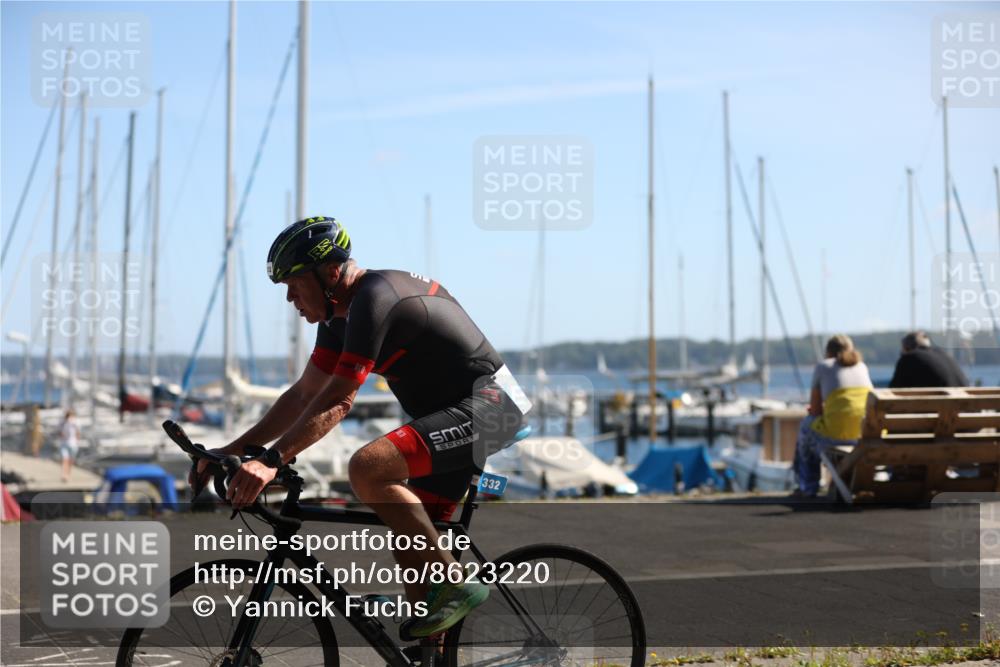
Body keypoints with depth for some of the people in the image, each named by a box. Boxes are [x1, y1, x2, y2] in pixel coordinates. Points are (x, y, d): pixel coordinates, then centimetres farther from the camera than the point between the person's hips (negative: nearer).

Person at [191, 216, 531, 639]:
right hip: (453, 413, 10)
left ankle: (456, 584, -17)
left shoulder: (375, 299, -20)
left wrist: (271, 461, -31)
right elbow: (304, 396, 14)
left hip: (486, 404, -10)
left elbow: (337, 403, -26)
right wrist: (233, 450, 7)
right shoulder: (341, 314, 11)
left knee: (367, 469, -27)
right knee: (409, 540, 7)